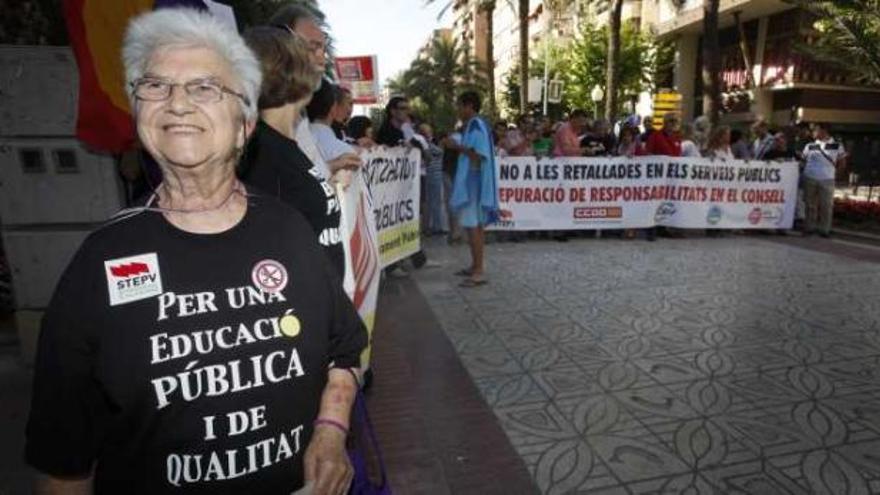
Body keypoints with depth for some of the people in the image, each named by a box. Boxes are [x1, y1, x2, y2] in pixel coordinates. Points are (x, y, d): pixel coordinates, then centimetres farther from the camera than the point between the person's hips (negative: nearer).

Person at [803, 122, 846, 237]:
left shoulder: (837, 146, 3)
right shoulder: (810, 146, 6)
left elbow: (842, 163, 8)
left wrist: (831, 169, -1)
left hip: (827, 180, -2)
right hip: (809, 178, 2)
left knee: (826, 205, 0)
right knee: (810, 204, 7)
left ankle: (825, 229, 9)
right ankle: (810, 227, 17)